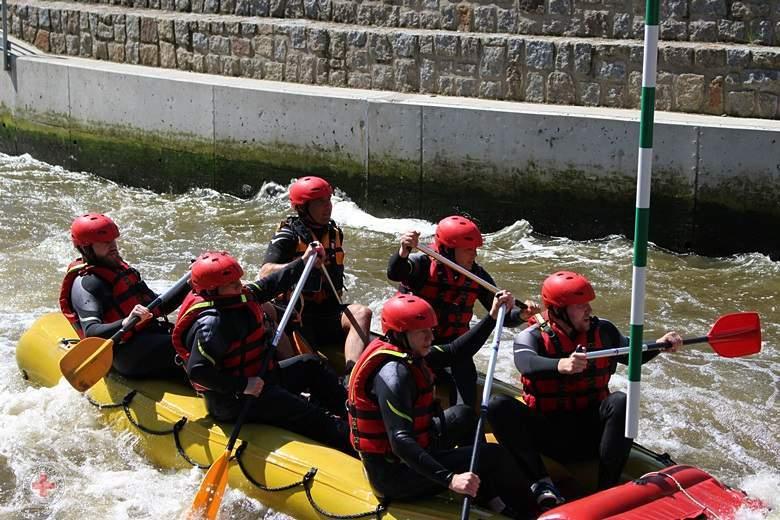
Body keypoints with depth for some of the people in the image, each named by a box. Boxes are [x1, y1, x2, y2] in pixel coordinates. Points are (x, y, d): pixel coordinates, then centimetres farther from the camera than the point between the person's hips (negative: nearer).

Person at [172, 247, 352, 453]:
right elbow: (197, 371, -34)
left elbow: (270, 285, 18)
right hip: (234, 403, -11)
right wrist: (243, 386, -29)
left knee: (310, 366, 18)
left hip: (256, 379, 11)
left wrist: (303, 262, 22)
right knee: (306, 414, -18)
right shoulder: (211, 324, -28)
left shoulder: (240, 297, 1)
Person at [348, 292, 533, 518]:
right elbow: (401, 443, -36)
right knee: (494, 455, -10)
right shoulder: (393, 374, -28)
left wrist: (492, 317, 13)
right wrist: (450, 479, -42)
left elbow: (456, 351, 16)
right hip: (393, 476, -11)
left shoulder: (409, 353, 2)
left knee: (462, 415, 27)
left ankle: (491, 499, 23)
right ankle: (527, 509, 15)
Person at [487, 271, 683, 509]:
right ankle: (542, 482, -26)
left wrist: (660, 344, -2)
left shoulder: (602, 331, 4)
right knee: (498, 406, -25)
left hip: (589, 433, 2)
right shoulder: (531, 337, -8)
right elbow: (527, 364, -30)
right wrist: (561, 365, -50)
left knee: (620, 402, -27)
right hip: (548, 434, -2)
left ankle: (607, 489, -28)